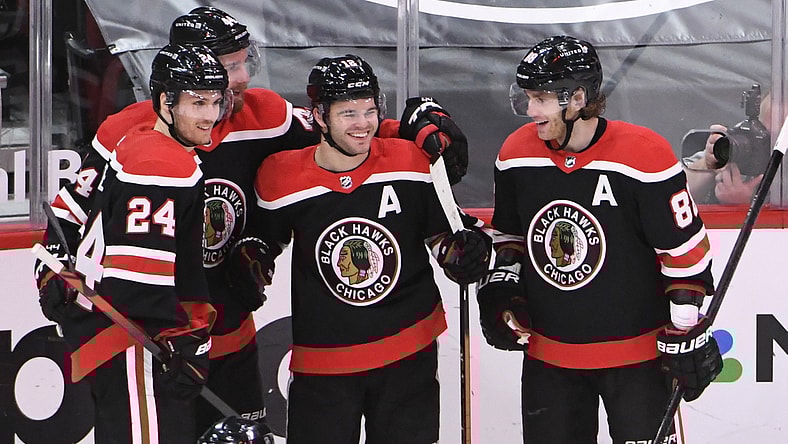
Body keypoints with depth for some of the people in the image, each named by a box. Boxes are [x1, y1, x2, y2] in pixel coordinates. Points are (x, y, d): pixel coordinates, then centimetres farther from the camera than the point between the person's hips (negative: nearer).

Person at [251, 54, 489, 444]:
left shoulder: (409, 162, -7)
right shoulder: (282, 175, -10)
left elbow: (440, 233, 6)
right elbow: (266, 243, 10)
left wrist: (463, 251, -12)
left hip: (409, 353, 1)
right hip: (321, 363, -1)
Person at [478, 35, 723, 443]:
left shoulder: (644, 154, -18)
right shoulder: (516, 153, -3)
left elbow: (684, 249, -12)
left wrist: (686, 332, -10)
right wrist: (500, 288, 0)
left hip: (637, 351, -4)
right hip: (547, 353, 4)